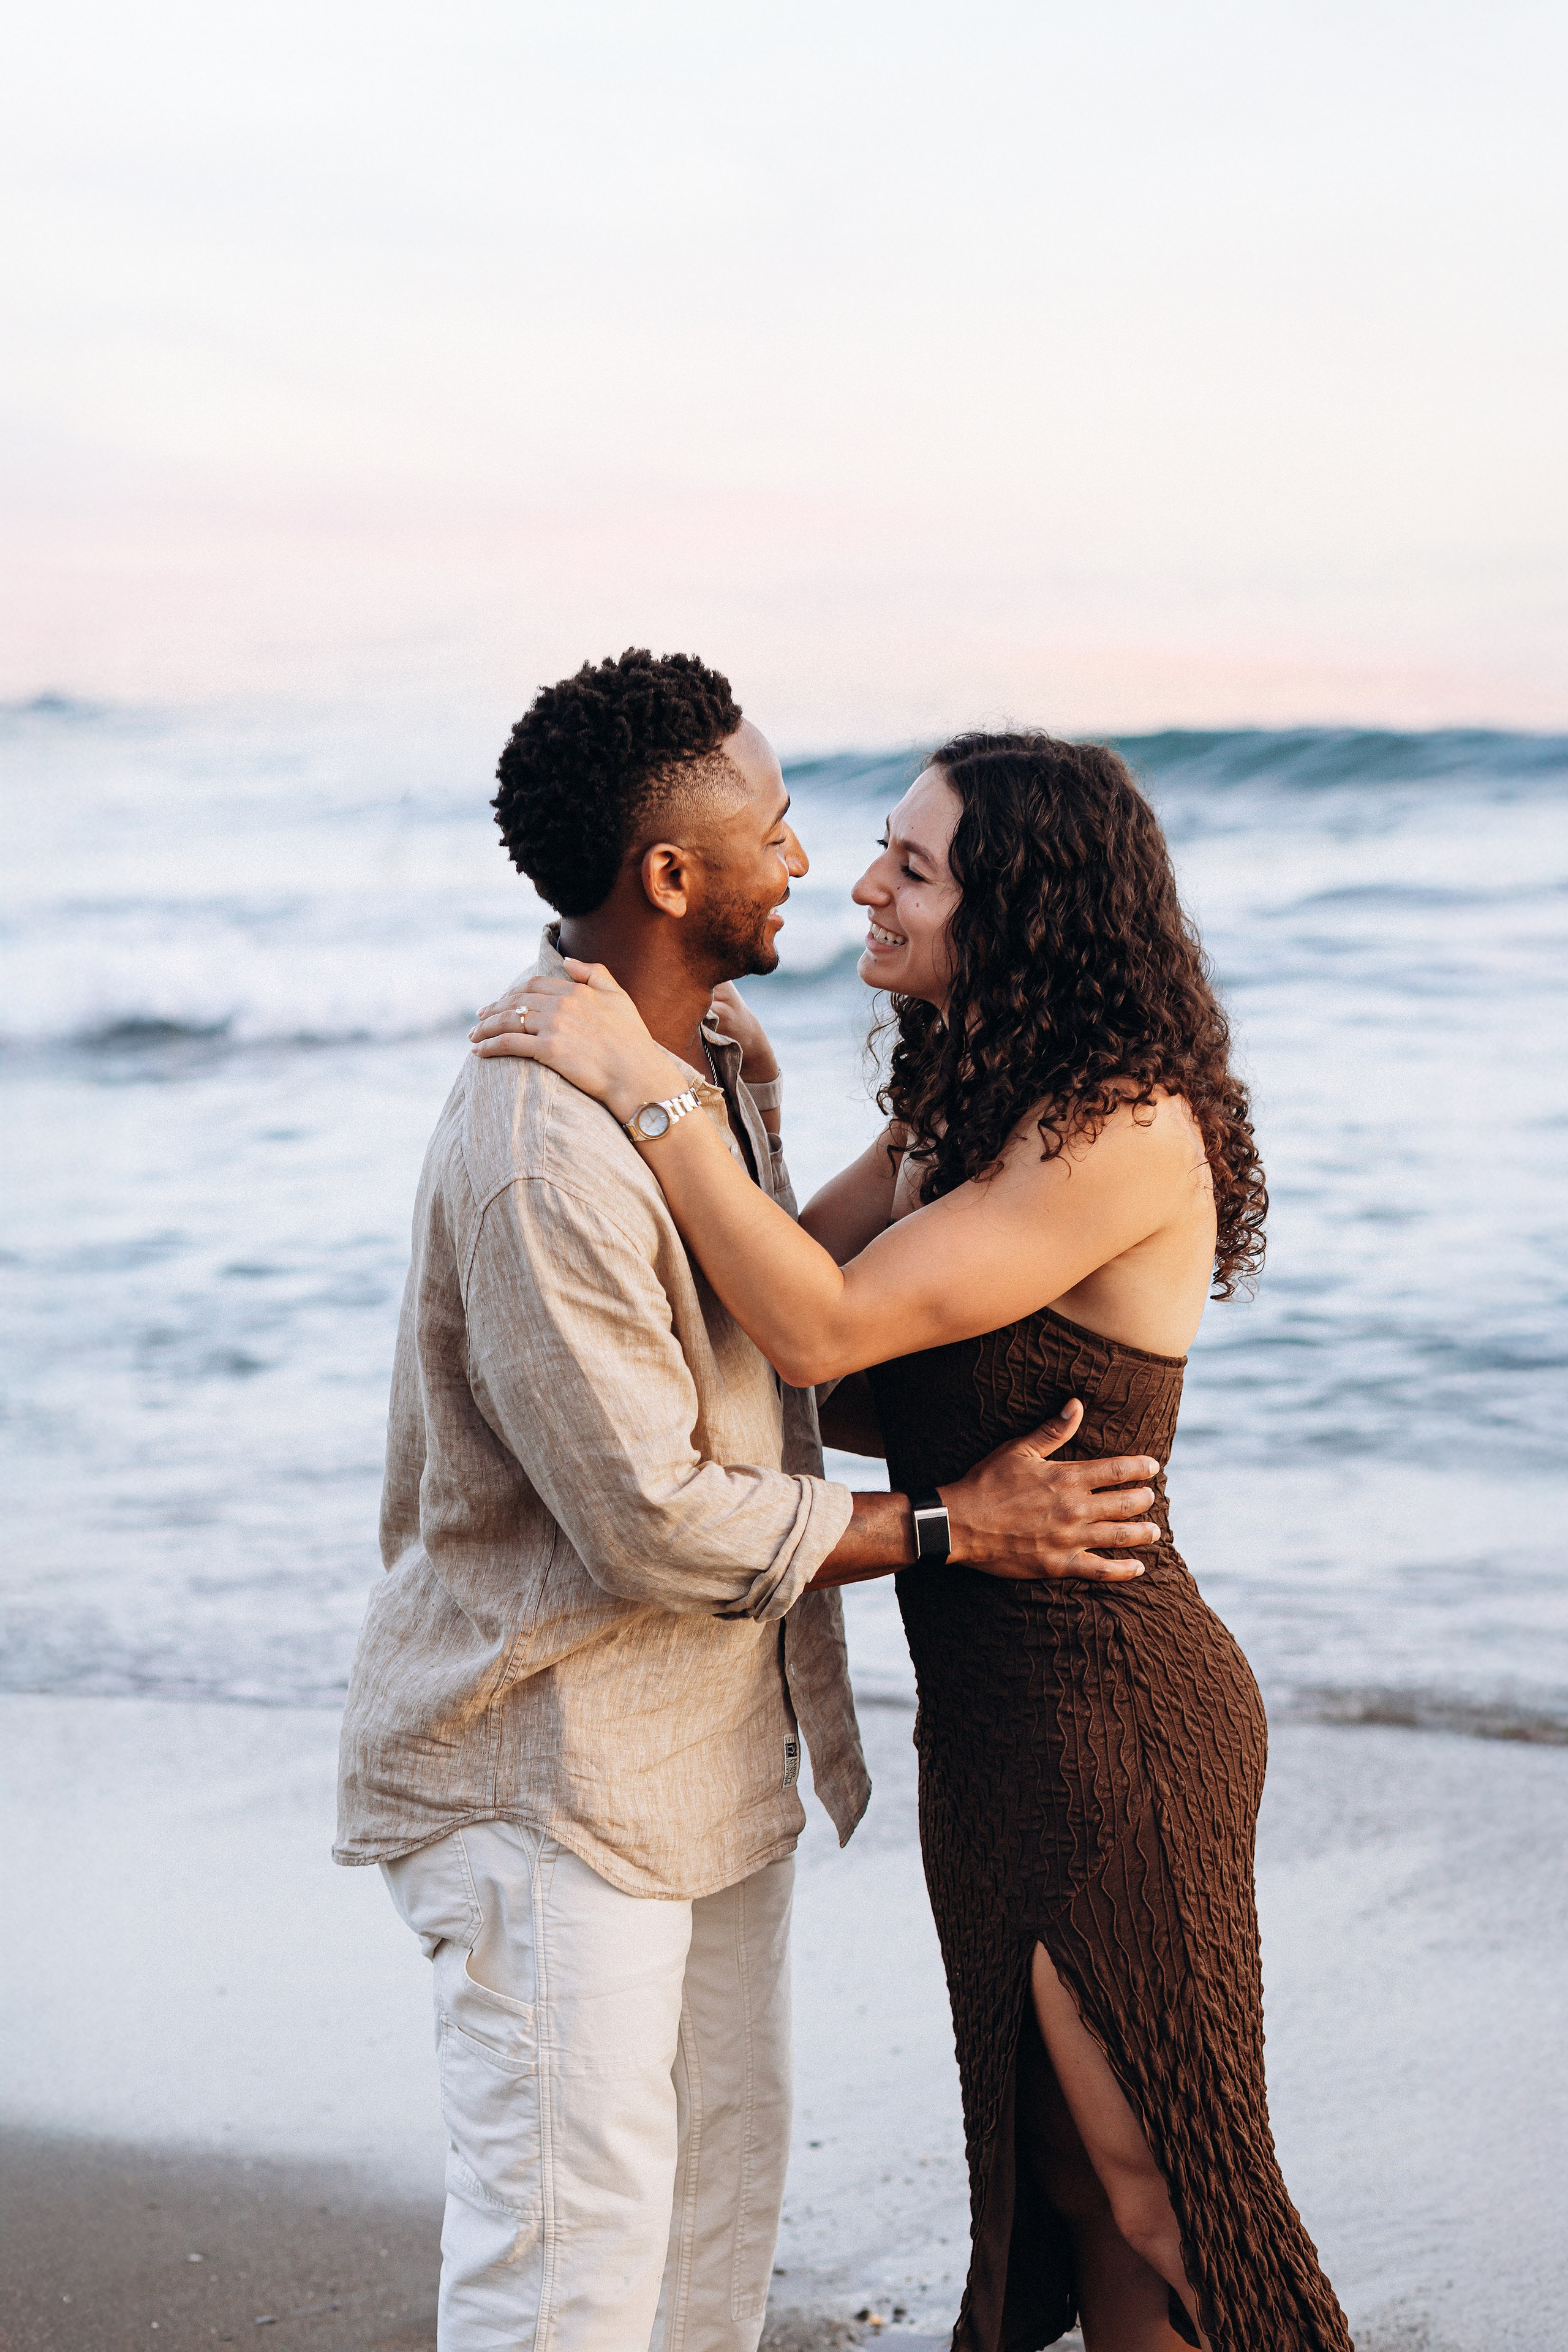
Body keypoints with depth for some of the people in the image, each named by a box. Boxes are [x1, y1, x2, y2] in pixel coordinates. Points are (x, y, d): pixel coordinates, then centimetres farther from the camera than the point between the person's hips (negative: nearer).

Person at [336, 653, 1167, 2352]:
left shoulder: (712, 1064, 7)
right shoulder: (539, 1153, -26)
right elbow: (655, 1521, -24)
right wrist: (952, 1526, -15)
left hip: (714, 1738, 10)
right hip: (549, 1763, -10)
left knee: (726, 2173, 17)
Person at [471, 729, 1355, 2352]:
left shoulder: (1125, 1134, -23)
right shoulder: (962, 1108, 7)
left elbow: (823, 1325, -26)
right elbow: (789, 1270, 11)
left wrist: (641, 1085, -23)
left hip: (1104, 1724, -9)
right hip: (1002, 1712, 9)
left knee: (1142, 2177, 6)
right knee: (1059, 2161, 21)